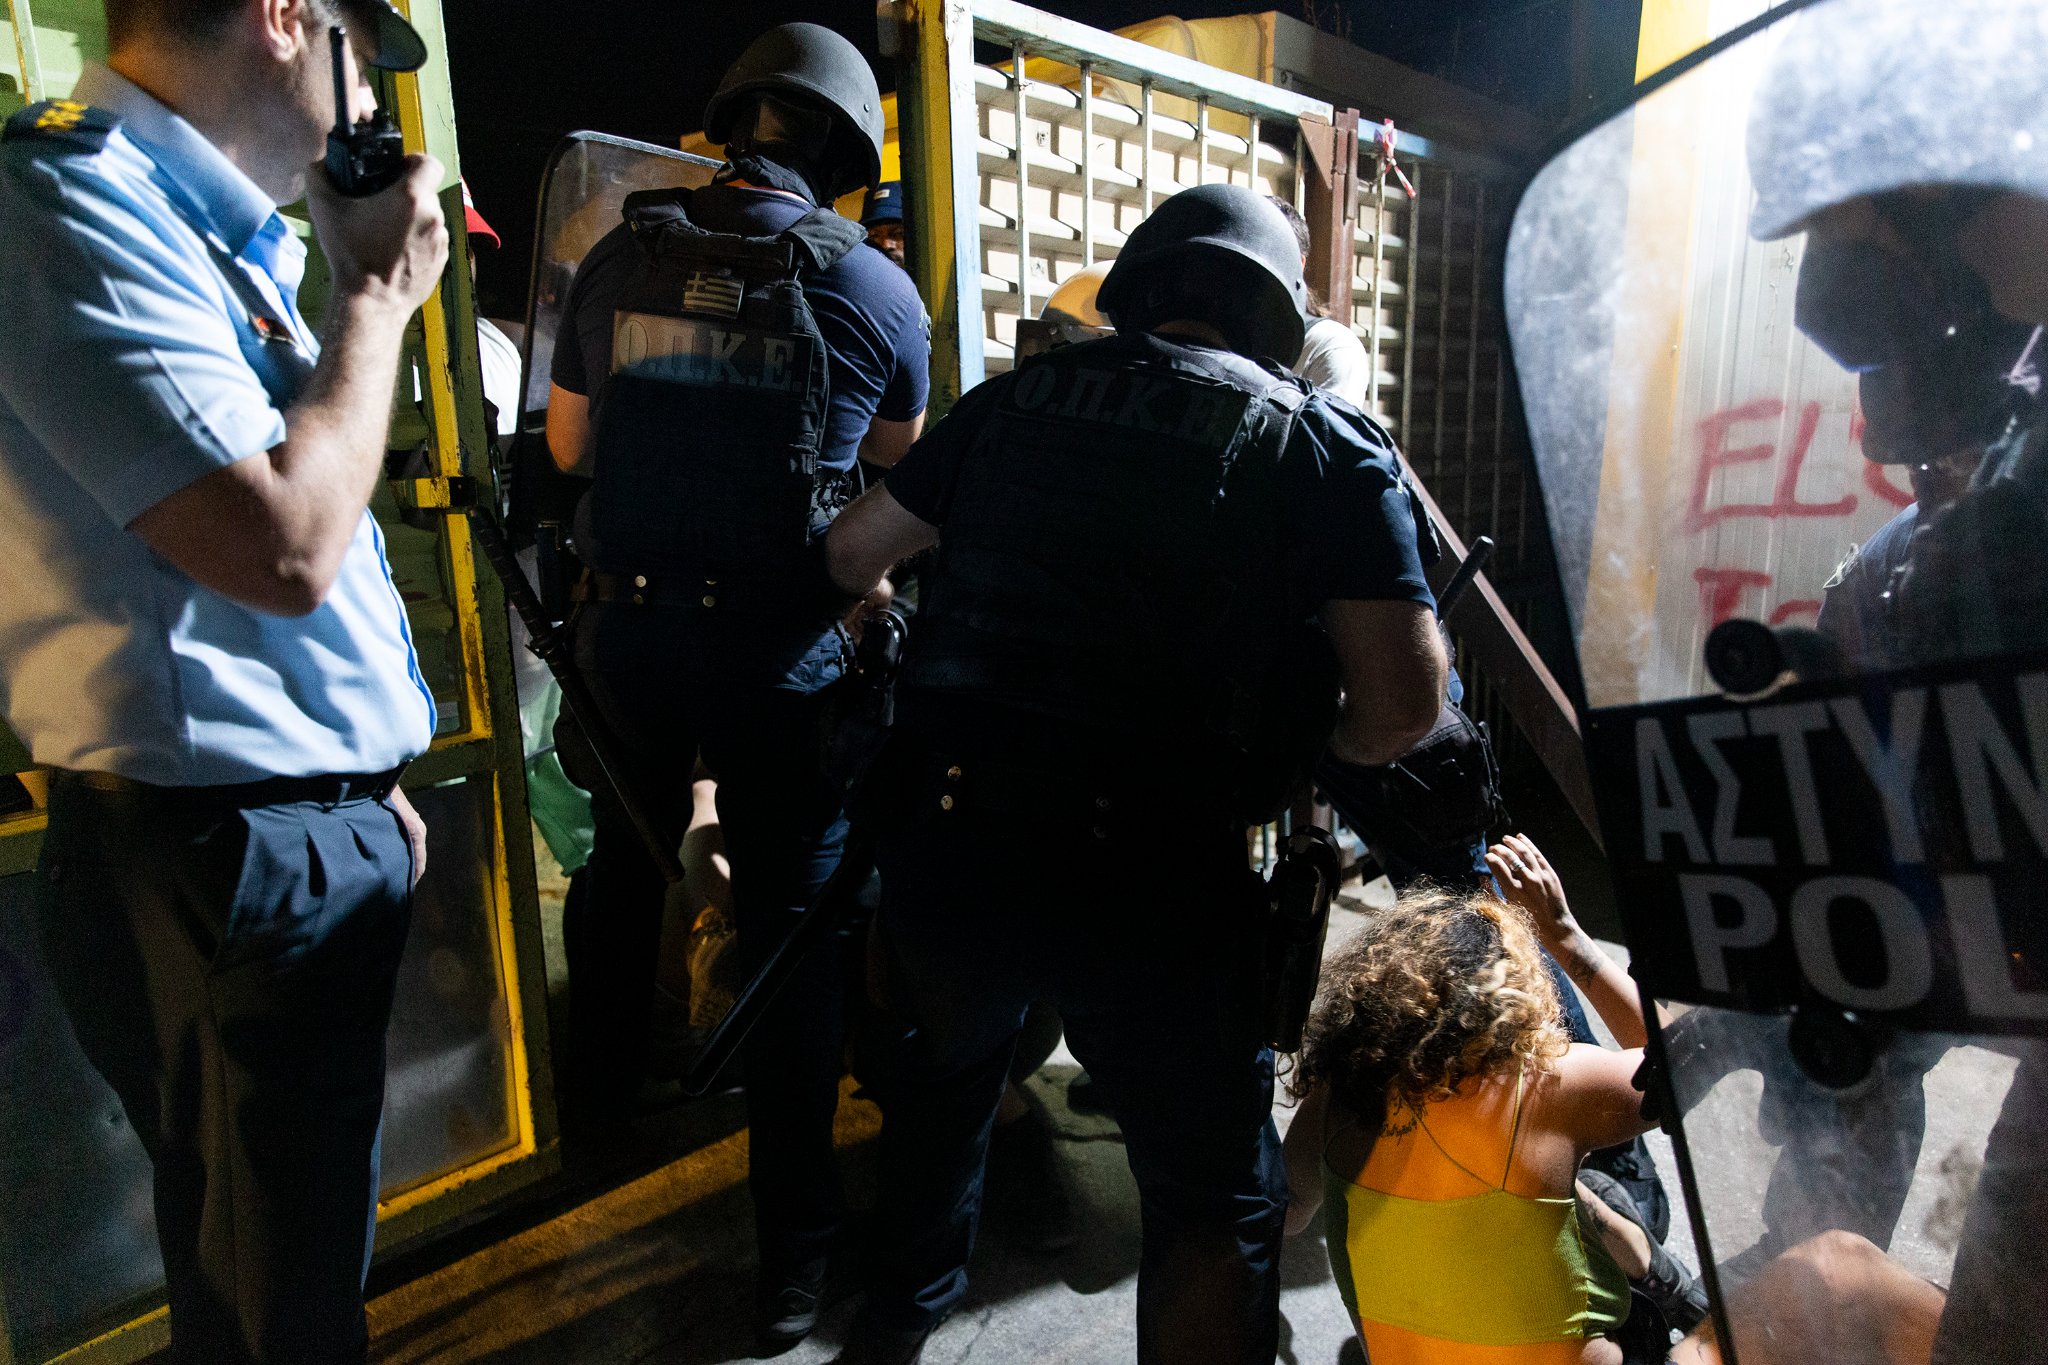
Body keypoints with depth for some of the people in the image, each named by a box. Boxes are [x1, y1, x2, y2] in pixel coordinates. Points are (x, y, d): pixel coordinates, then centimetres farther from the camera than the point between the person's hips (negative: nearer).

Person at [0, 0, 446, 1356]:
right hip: (230, 864, -9)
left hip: (306, 830, 9)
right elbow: (283, 547, -25)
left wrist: (366, 778, 21)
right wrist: (379, 292, -10)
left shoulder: (193, 229, 14)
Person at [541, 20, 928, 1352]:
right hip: (779, 648, -3)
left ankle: (605, 1084, 50)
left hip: (624, 628, 4)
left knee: (626, 862, 26)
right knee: (793, 924, 5)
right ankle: (794, 1250, 14)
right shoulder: (875, 289, -4)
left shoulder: (619, 256, 2)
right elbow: (900, 457, 13)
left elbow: (569, 443, 12)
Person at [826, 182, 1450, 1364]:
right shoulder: (1323, 444, 2)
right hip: (1146, 880, -4)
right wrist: (1305, 747, 14)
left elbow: (854, 554, 22)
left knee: (949, 1060, 33)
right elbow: (1405, 701, -7)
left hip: (942, 835, 5)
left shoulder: (1019, 395, 10)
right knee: (1219, 1203, 15)